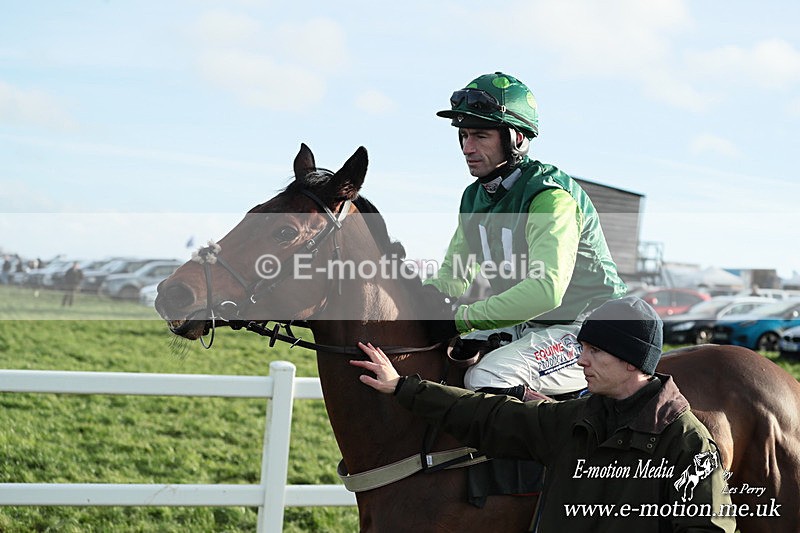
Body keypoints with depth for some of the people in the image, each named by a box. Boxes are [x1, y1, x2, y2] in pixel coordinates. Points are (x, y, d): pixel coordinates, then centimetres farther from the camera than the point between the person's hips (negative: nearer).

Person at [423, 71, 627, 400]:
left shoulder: (551, 196, -22)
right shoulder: (475, 198, 7)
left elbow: (546, 290, -33)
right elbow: (453, 274, 16)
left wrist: (461, 319, -30)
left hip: (584, 326, -9)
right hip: (525, 326, 9)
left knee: (487, 377, -30)